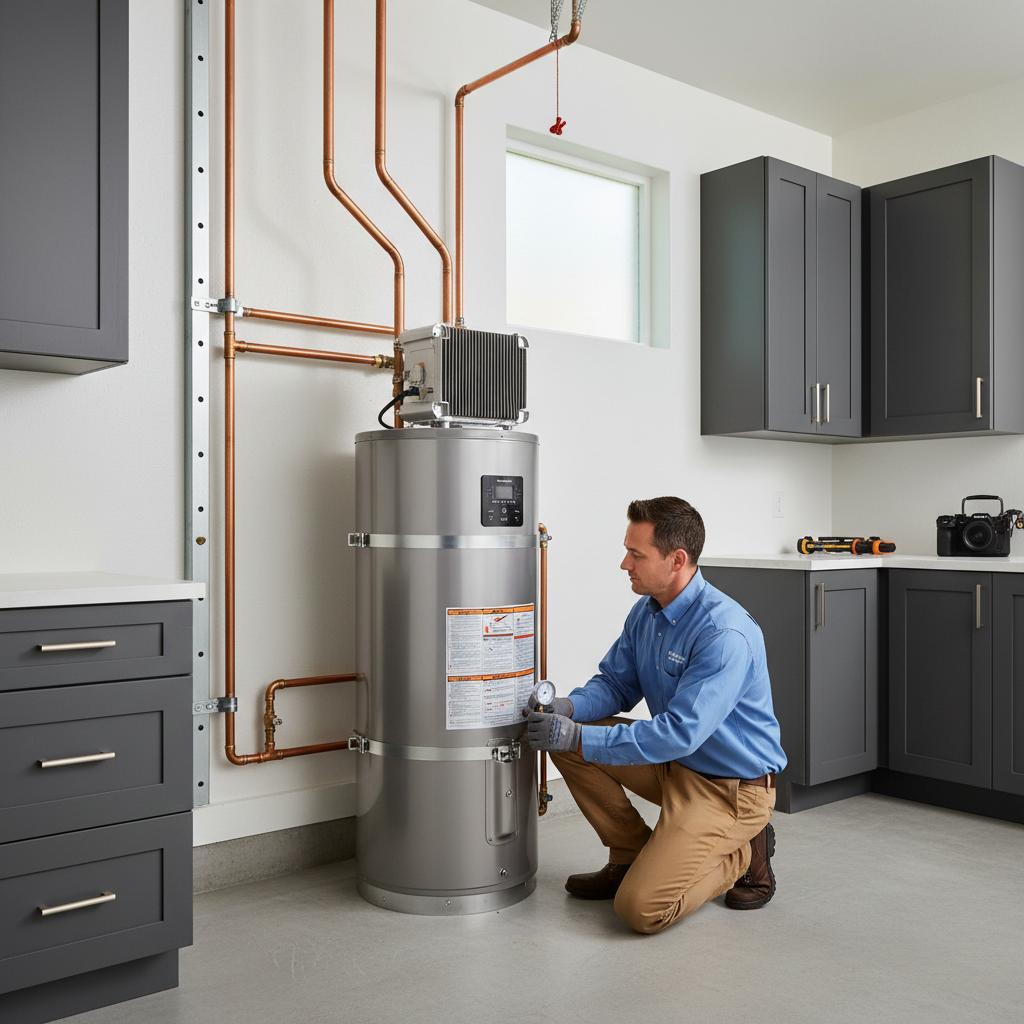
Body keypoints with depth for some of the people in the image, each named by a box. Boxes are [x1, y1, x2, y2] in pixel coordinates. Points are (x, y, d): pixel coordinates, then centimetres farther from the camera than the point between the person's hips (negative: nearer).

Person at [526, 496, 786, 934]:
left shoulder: (726, 634, -28)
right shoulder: (646, 612, 0)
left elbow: (680, 733, -32)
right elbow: (616, 683, 8)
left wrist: (579, 739, -31)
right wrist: (569, 708, -15)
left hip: (732, 786, -8)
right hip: (673, 765, 8)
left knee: (642, 908, -20)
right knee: (563, 735, -5)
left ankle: (744, 853, 6)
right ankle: (631, 857, 10)